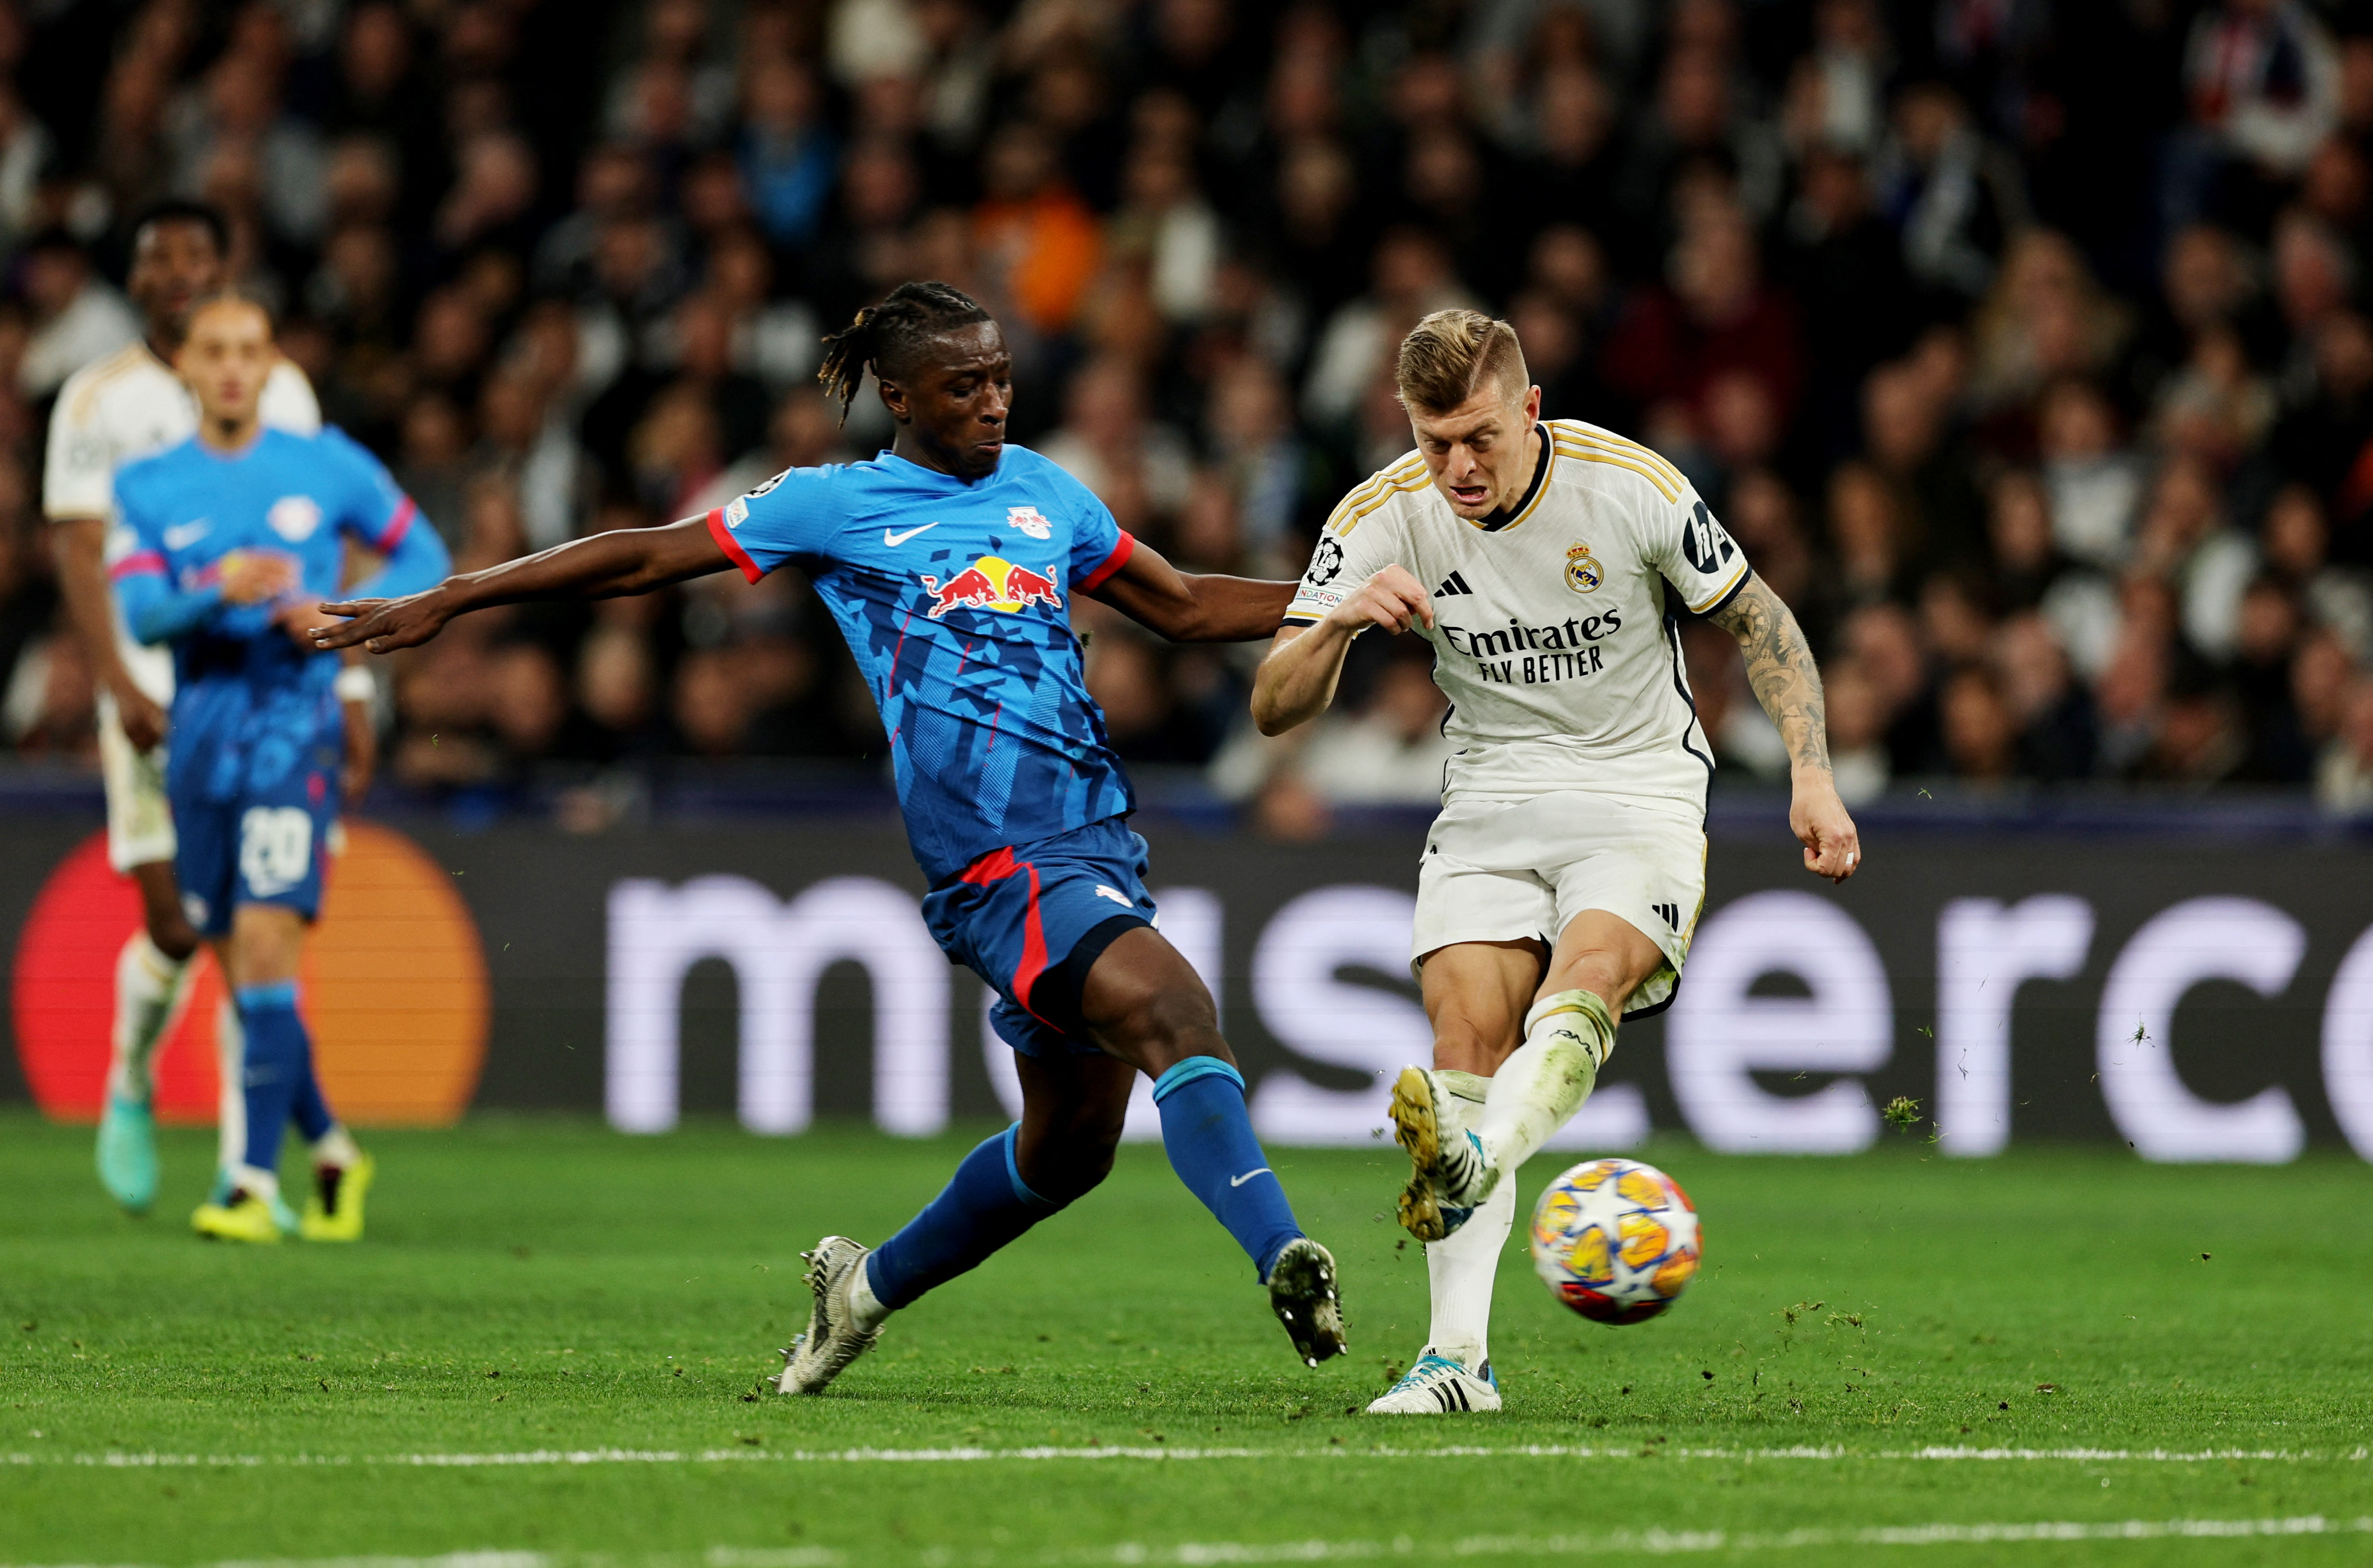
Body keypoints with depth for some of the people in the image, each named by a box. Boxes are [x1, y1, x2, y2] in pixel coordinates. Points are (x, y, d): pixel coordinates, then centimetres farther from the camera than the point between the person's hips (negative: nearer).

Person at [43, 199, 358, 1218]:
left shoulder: (282, 392, 10)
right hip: (158, 698, -2)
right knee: (174, 925, -8)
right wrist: (119, 685, -15)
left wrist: (349, 691, 8)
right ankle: (129, 1088, 22)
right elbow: (79, 553, -4)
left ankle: (244, 1164, 0)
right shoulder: (100, 399, 2)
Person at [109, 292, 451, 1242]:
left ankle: (256, 1182, -18)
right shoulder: (149, 488, 7)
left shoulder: (328, 469, 4)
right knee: (238, 969, 7)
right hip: (201, 726, 3)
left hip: (295, 723, -3)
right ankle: (332, 1154, 26)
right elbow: (139, 610, -8)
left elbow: (423, 557, 12)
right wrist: (219, 589, -28)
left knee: (265, 938, -18)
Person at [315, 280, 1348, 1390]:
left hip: (1097, 835, 7)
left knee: (1072, 1141, 11)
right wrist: (443, 603, 13)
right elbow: (646, 559, 11)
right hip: (996, 866, -7)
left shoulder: (1043, 492, 18)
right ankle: (1284, 1262, -37)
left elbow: (1187, 608, 29)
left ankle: (871, 1286, 32)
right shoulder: (835, 506, 5)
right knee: (1178, 1015, -27)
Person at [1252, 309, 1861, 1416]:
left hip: (1642, 795, -2)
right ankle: (1459, 1357, -18)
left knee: (1589, 977, -31)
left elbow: (1758, 621, 1)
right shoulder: (1382, 518, -8)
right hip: (1490, 804, 2)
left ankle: (1477, 1159, -58)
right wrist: (1337, 624, -31)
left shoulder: (1631, 487, -14)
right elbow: (1275, 710, -11)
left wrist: (1811, 773, -9)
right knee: (1466, 1035, -15)